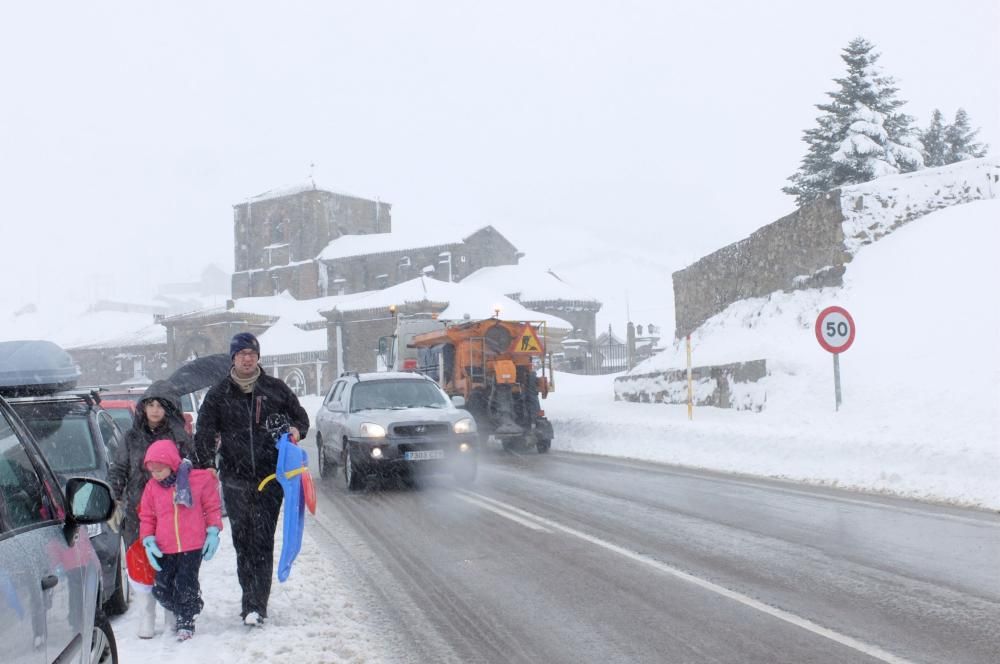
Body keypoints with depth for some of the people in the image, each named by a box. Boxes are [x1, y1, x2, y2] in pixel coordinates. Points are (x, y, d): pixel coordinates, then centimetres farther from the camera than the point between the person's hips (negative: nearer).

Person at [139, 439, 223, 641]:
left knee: (186, 585, -4)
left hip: (193, 546, -4)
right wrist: (148, 540, 2)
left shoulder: (200, 480, -4)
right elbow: (146, 517, 13)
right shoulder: (152, 488, 4)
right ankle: (179, 612, 29)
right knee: (162, 589, 3)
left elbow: (212, 507, 5)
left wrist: (213, 532, -1)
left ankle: (186, 622, 15)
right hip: (164, 549, 4)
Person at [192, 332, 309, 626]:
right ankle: (250, 598, 17)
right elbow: (204, 434, 5)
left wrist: (296, 431, -5)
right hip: (234, 479, 1)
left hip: (269, 477, -1)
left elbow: (300, 417, 18)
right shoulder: (218, 394, 6)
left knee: (263, 541, -6)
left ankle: (256, 604, -5)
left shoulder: (275, 389, 6)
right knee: (242, 542, 6)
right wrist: (206, 467, -6)